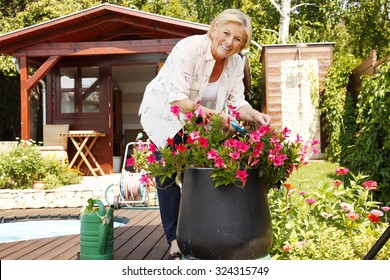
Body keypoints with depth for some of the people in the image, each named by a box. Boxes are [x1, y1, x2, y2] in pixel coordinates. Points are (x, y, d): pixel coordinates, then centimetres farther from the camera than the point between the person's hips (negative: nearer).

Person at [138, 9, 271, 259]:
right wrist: (211, 113, -50)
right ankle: (175, 241, -1)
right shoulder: (190, 48, -30)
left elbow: (237, 102, -11)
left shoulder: (236, 63, -11)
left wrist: (256, 116, -32)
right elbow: (177, 100, -36)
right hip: (163, 112, -5)